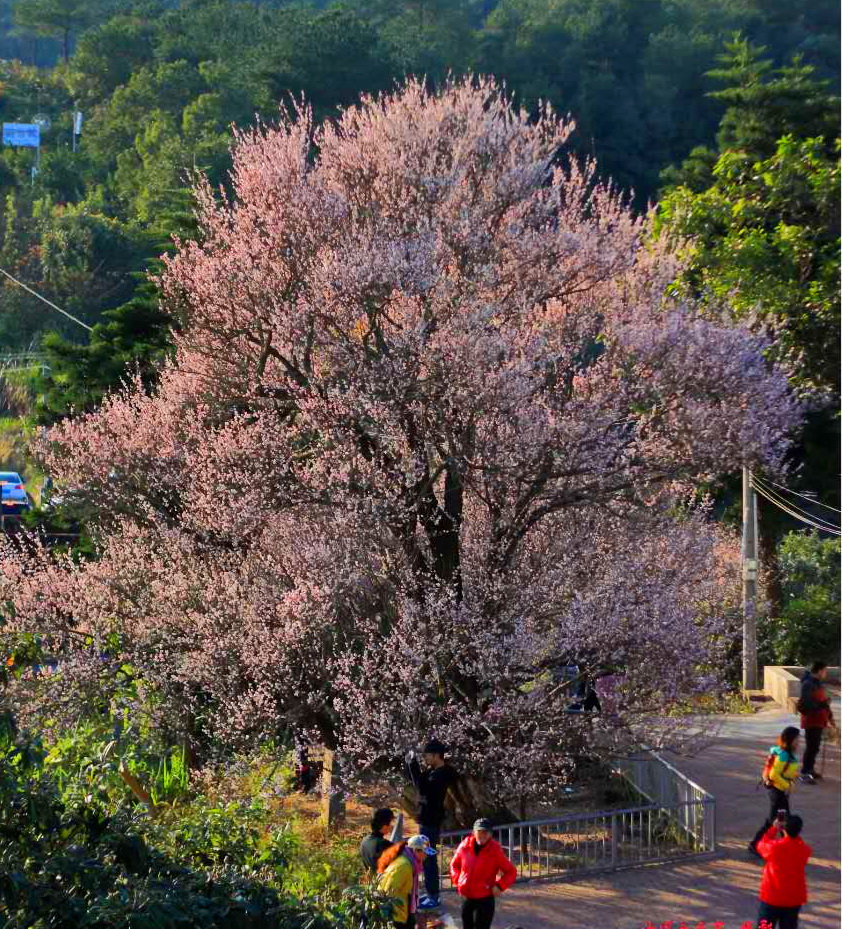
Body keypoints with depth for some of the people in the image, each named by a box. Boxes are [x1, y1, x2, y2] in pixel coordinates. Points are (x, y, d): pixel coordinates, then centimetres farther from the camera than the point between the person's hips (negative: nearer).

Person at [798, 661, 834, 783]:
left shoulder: (818, 683, 12)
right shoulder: (808, 684, -18)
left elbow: (822, 700, 19)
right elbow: (807, 704, -25)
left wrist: (829, 716, 14)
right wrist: (823, 704, -23)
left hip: (818, 720, 9)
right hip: (811, 720, -9)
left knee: (815, 746, 15)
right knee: (811, 746, -9)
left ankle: (810, 769, 25)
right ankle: (804, 773, -5)